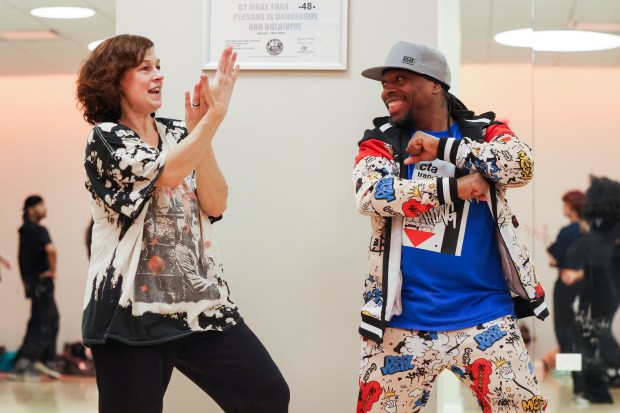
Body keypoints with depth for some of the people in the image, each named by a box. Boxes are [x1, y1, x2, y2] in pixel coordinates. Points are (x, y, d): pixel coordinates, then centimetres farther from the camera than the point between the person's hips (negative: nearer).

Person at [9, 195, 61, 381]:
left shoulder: (25, 230, 13)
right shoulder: (38, 231, -16)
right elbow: (50, 249, -34)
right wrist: (53, 270, -18)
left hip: (32, 281, 9)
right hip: (41, 282, -9)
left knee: (51, 319, 17)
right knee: (42, 324, -6)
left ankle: (48, 361, 21)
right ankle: (23, 365, -11)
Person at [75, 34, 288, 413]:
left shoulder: (179, 133, 12)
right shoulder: (105, 138, -3)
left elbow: (215, 205, -1)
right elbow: (167, 172, -21)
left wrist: (197, 129, -9)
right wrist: (216, 112, -20)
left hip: (201, 300, 5)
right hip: (132, 308, -5)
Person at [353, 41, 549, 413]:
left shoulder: (484, 132, 6)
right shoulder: (381, 142, 6)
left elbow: (521, 166, -14)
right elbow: (371, 195, -13)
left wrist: (443, 148, -13)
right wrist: (453, 187, -15)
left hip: (485, 318, 0)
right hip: (403, 323, 1)